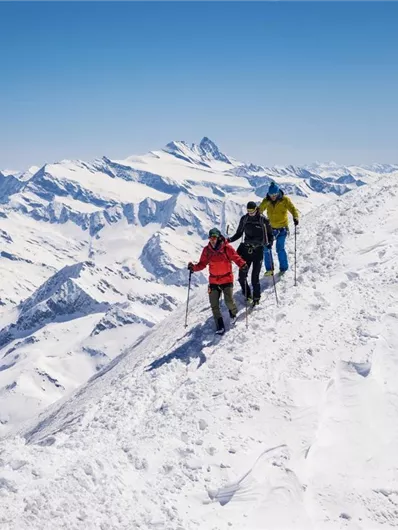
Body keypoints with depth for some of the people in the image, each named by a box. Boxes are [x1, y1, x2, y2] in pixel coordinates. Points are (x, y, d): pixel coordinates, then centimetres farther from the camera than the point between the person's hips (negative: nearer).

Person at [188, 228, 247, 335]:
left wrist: (242, 264, -30)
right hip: (213, 280, 3)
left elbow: (236, 257, -11)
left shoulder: (226, 248, -9)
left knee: (229, 301, -14)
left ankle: (233, 313, 22)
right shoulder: (207, 250, 1)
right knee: (214, 305, -3)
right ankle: (220, 326, 10)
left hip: (227, 279, -3)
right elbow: (202, 264, 5)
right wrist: (194, 267, -12)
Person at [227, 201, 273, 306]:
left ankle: (256, 298, 14)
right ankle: (247, 295, 23)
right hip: (246, 249, 3)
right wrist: (230, 239, -4)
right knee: (242, 276, -1)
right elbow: (239, 233, 13)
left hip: (258, 250, -3)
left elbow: (270, 234, 4)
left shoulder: (263, 220, -5)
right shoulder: (244, 219, 4)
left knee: (255, 277, -6)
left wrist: (269, 243, -15)